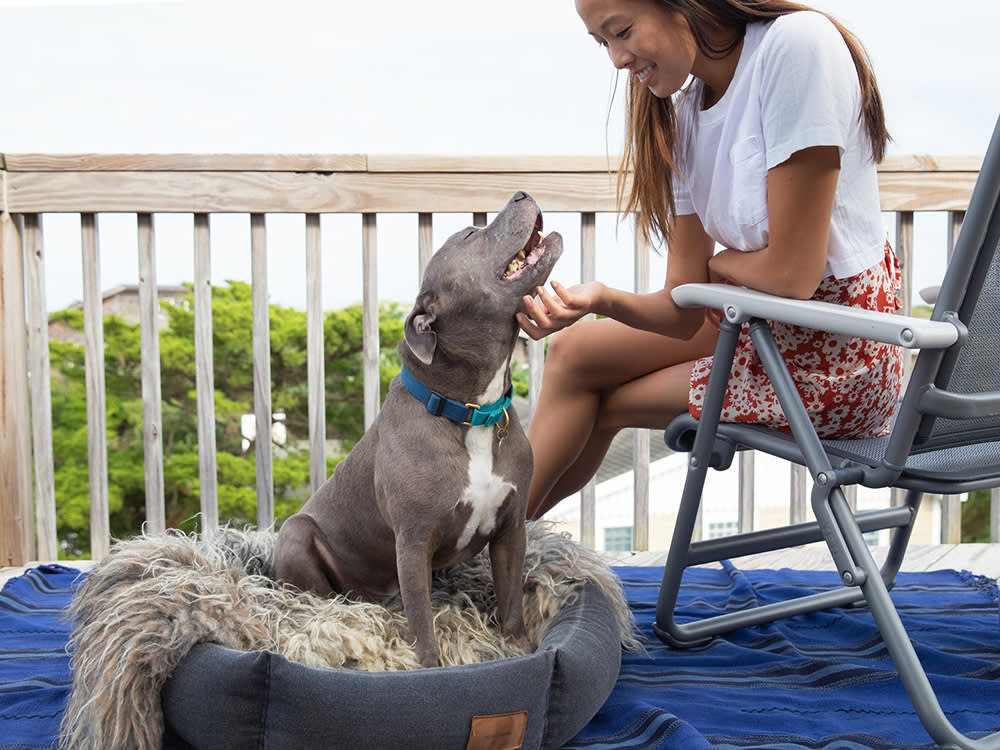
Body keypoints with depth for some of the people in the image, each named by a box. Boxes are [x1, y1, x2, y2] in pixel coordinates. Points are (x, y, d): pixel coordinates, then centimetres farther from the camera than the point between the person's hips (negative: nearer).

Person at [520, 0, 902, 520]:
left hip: (832, 360, -8)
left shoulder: (797, 44, -23)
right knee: (573, 349, 12)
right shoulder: (683, 114, 1)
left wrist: (717, 262, -4)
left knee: (599, 403, 2)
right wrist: (600, 298, -21)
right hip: (766, 329, 8)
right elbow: (686, 311, -2)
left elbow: (792, 273, -25)